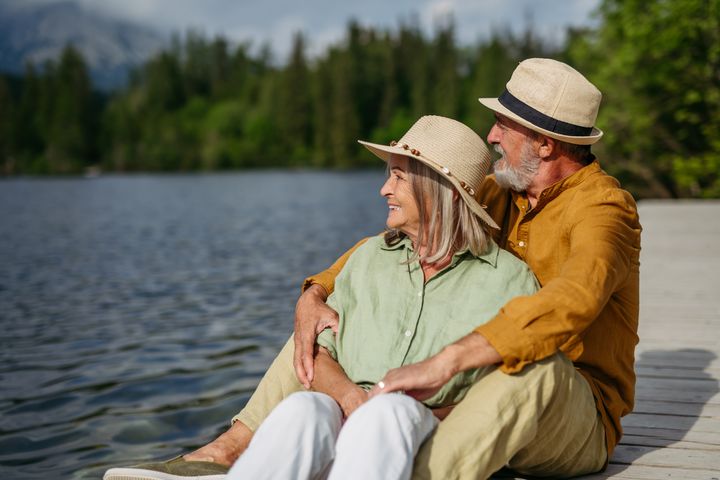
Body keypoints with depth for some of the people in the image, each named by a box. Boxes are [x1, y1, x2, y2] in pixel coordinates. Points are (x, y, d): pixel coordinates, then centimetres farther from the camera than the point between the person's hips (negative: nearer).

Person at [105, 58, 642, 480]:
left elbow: (571, 301, -39)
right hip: (469, 392, 7)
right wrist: (315, 295, -12)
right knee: (337, 310, 0)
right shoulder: (501, 195, 6)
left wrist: (443, 363, -46)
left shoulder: (603, 208, -17)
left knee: (538, 366, -42)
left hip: (577, 419, -6)